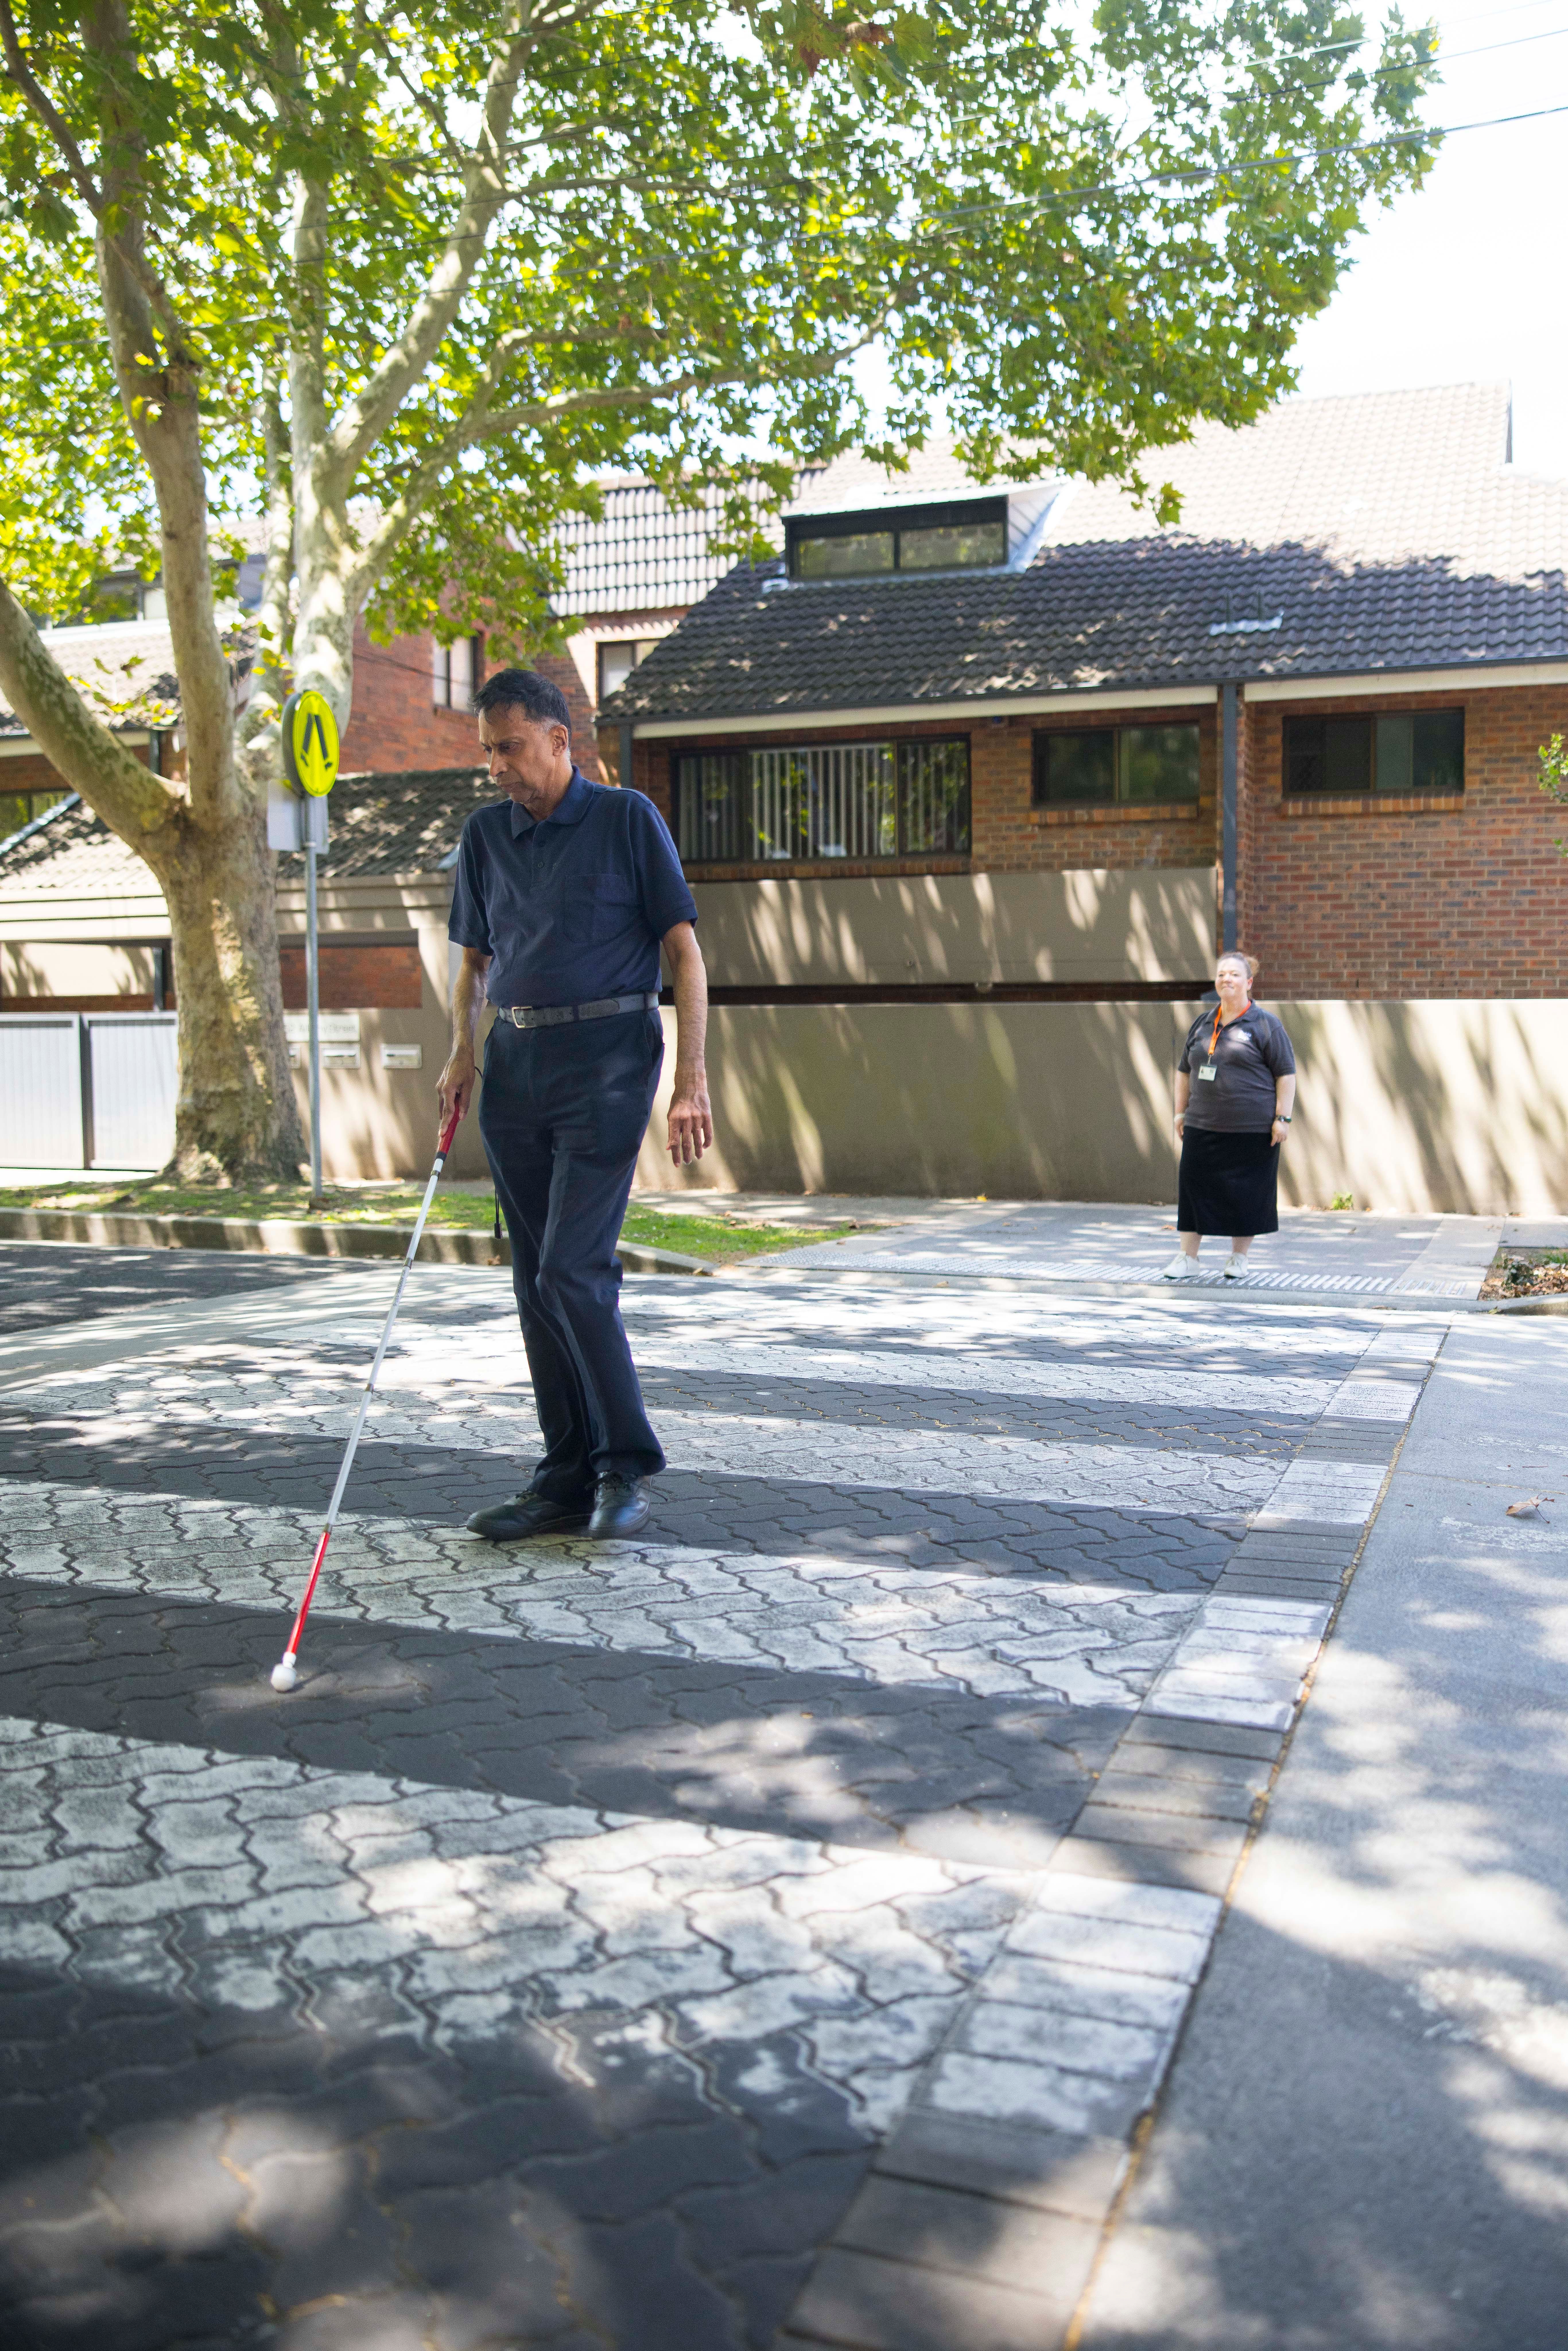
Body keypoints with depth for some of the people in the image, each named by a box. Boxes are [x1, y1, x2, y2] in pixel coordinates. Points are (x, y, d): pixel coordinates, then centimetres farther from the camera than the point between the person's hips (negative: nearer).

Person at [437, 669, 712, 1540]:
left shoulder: (628, 818, -1)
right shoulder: (486, 834, 14)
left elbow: (685, 951, -4)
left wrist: (691, 1077, -12)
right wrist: (464, 1050, 4)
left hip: (606, 1054, -6)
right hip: (515, 1060, 6)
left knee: (574, 1269, -14)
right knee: (537, 1280, 6)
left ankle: (629, 1466, 1)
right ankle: (568, 1480, 14)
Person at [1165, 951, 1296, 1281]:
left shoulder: (1265, 1025, -2)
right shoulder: (1202, 1024, 13)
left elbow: (1286, 1074, -5)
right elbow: (1185, 1071, 21)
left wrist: (1282, 1118, -11)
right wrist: (1181, 1112, 15)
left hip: (1252, 1130, -4)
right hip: (1202, 1127, 4)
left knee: (1246, 1194, 3)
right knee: (1194, 1188, 2)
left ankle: (1239, 1257, 18)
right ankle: (1188, 1257, 10)